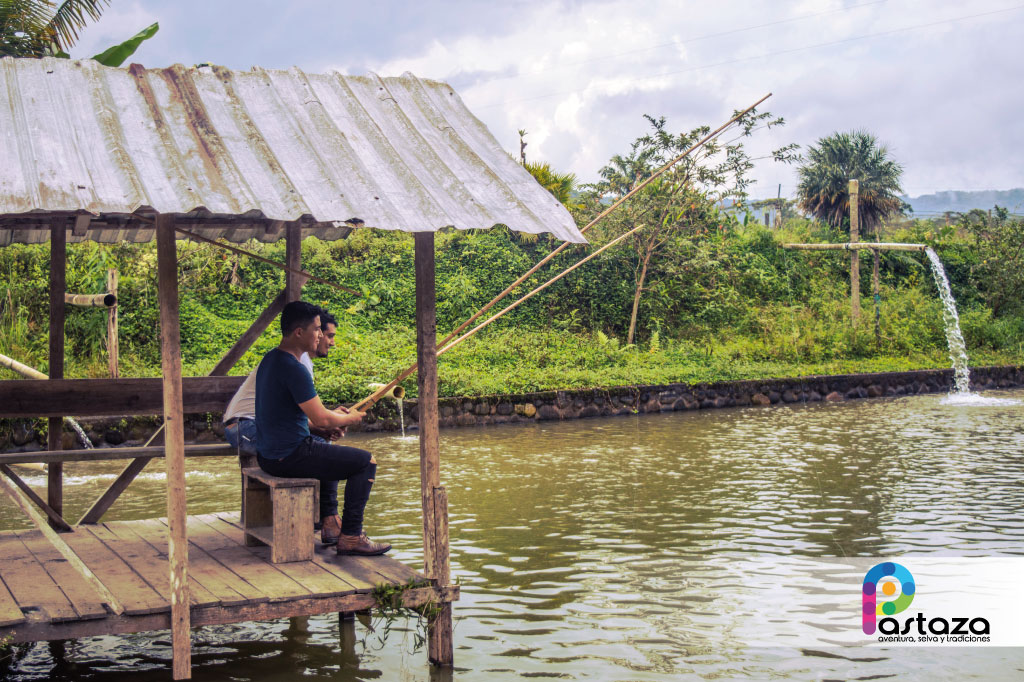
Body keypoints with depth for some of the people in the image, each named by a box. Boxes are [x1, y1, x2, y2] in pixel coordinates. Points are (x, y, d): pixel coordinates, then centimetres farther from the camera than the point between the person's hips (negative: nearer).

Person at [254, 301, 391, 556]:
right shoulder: (294, 369, -22)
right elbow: (321, 420, -21)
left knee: (330, 452, 36)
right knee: (365, 462, -4)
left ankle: (330, 523, 33)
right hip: (290, 457, -10)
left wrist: (331, 417, 18)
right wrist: (349, 418, 0)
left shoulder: (270, 359, 10)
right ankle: (350, 537, -2)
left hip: (267, 455, 10)